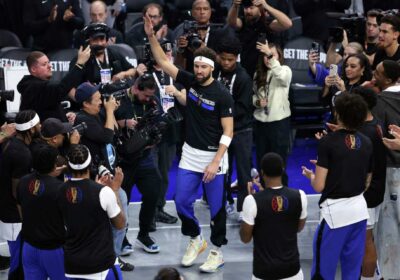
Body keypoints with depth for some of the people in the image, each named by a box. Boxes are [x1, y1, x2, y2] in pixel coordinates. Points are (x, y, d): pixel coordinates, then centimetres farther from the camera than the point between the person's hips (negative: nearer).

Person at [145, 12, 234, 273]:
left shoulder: (222, 94, -16)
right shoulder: (190, 81, -1)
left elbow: (228, 132, -16)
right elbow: (163, 62, 2)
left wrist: (215, 162, -21)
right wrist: (151, 35, -11)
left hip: (214, 157, -5)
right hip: (190, 154, 5)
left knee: (216, 207, 5)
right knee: (182, 201, 5)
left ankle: (217, 252, 20)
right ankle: (196, 240, 28)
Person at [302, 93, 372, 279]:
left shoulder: (328, 142, -13)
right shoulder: (367, 143, 4)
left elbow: (318, 186, -14)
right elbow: (367, 183, 14)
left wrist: (310, 175, 8)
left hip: (335, 211, -6)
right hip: (360, 209, 6)